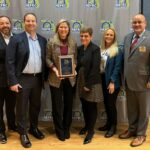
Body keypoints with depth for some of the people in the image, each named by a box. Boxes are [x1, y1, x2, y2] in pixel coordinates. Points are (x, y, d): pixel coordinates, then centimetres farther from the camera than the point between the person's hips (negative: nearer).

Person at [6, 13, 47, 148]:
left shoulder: (42, 40, 8)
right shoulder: (16, 39, -6)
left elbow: (45, 59, 12)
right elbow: (10, 61, -10)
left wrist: (44, 77, 5)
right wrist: (13, 81, -15)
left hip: (37, 78, 4)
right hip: (23, 79, -4)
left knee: (35, 106, 16)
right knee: (22, 107, 6)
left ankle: (34, 128, 36)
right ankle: (23, 133, 21)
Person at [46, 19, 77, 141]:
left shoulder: (73, 43, 4)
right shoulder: (51, 42, -2)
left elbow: (76, 58, 7)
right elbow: (48, 59, -2)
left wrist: (74, 67, -12)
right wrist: (54, 69, -17)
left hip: (70, 78, 2)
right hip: (56, 78, -2)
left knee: (68, 104, 11)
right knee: (57, 105, 5)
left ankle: (67, 129, 28)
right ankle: (59, 130, 20)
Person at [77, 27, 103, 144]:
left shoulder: (95, 49, -12)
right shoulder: (79, 49, 8)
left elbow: (95, 68, -17)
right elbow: (78, 65, 12)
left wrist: (88, 84, -18)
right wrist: (78, 80, 4)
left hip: (92, 82, -6)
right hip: (81, 81, 6)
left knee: (91, 106, 3)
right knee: (84, 105, 15)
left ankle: (91, 131, 15)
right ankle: (86, 126, 33)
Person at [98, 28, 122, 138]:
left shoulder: (117, 51, -9)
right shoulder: (101, 50, 7)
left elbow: (117, 67, -14)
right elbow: (99, 64, 8)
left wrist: (112, 82, -18)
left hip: (112, 81, -5)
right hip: (103, 80, 5)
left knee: (111, 104, 1)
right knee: (106, 103, 13)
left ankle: (113, 126, 16)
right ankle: (108, 123, 28)